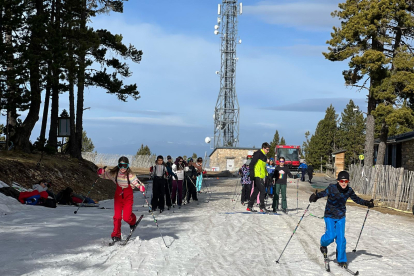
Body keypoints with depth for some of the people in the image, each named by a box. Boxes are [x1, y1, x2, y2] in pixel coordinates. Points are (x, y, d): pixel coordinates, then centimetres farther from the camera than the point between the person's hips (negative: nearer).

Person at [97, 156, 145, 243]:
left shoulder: (130, 175, -23)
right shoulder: (114, 173, -13)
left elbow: (136, 182, -33)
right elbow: (105, 175, 2)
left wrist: (141, 187, -55)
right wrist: (101, 172, -20)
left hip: (128, 196, -3)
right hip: (118, 195, 3)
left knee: (126, 217, -8)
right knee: (117, 216, -4)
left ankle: (132, 222, 29)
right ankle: (116, 235, 10)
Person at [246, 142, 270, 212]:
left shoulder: (264, 156, 19)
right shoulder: (258, 154, -10)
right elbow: (251, 164, -15)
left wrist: (267, 174, 22)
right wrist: (252, 174, -20)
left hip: (261, 176, 9)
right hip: (257, 176, -9)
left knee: (256, 191, 10)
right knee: (262, 190, -10)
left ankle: (249, 206, 15)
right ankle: (262, 207, -7)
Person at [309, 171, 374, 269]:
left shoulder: (349, 191, -5)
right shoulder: (332, 188, -18)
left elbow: (357, 199, 10)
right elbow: (324, 193, -28)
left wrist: (367, 203, 1)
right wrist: (315, 197, -47)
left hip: (341, 217, 3)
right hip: (330, 216, -3)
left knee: (341, 238, -2)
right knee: (331, 236, -11)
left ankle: (341, 260, 14)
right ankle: (323, 244, 27)